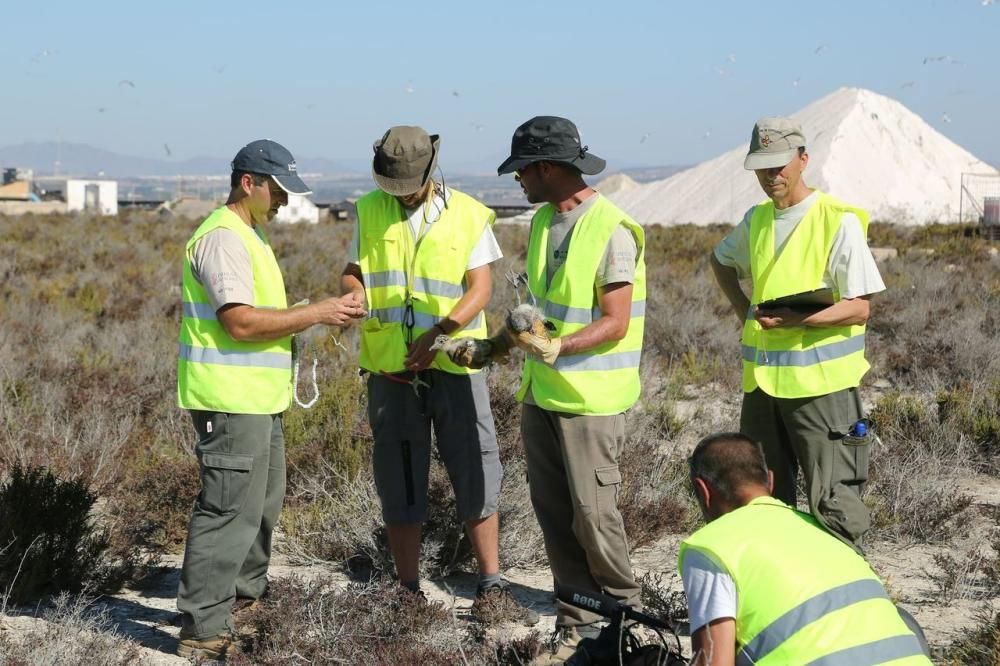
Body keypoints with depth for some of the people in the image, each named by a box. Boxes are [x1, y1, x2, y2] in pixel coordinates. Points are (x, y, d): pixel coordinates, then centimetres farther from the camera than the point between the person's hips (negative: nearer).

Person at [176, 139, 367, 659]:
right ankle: (203, 630, -3)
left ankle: (244, 599, 32)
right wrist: (318, 313, -18)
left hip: (256, 397, 11)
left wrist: (321, 315, 8)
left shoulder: (249, 236, 18)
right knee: (230, 510, -8)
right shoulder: (223, 238, -15)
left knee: (262, 505, 19)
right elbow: (241, 322, -23)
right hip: (231, 399, -11)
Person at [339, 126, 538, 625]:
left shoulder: (468, 215, -2)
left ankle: (490, 589, 13)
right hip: (390, 367, 2)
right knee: (400, 484, 8)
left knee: (477, 476, 2)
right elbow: (352, 271, 9)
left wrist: (438, 335, -20)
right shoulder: (369, 211, 4)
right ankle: (408, 593, 18)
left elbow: (481, 289, -6)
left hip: (454, 364, -1)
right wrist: (354, 292, -15)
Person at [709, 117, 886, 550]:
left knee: (832, 501, -5)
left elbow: (859, 308, -13)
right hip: (762, 379, 7)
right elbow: (721, 260, 30)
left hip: (821, 382, -7)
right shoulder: (756, 219, 9)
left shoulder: (839, 221, -10)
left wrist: (797, 320, -27)